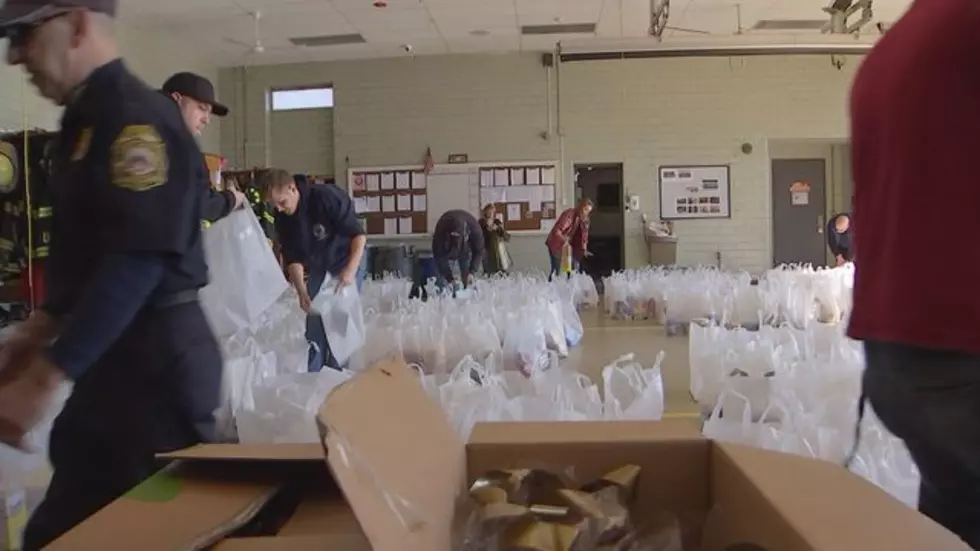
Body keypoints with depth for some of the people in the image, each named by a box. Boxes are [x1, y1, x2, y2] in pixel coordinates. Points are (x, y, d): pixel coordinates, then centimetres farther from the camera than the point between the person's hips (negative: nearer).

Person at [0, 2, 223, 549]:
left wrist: (45, 378, -22)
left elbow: (137, 263, -25)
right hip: (118, 355, 9)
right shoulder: (89, 118, 13)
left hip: (153, 360, -9)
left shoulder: (134, 117, -17)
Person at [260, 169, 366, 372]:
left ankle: (338, 372, 6)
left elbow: (359, 234, -28)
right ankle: (313, 374, 15)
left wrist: (350, 271, -37)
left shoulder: (327, 196, -31)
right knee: (314, 317, 3)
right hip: (317, 265, 5)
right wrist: (301, 291, -21)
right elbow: (293, 258, -8)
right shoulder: (282, 218, -14)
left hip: (348, 259, -5)